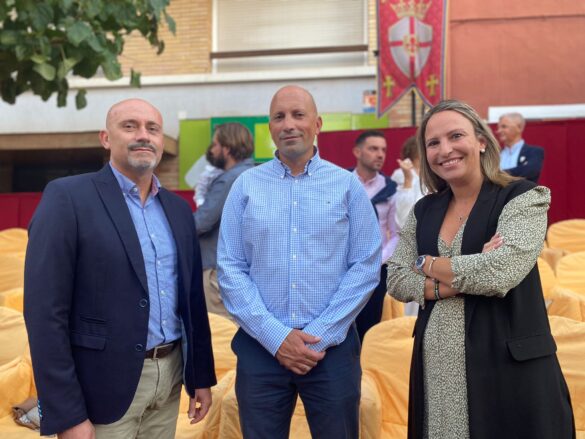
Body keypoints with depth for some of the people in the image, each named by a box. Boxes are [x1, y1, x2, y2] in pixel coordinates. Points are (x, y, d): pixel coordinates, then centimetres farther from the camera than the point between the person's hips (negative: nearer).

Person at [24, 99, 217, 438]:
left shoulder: (178, 208, 8)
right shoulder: (67, 197, -11)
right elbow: (45, 311, -14)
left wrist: (201, 376, 12)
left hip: (171, 376, 6)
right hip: (105, 385, -5)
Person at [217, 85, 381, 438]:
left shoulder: (348, 186, 2)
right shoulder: (246, 186, 3)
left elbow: (366, 267, -3)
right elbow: (230, 270, -1)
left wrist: (321, 335, -10)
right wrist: (275, 336, -10)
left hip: (333, 347, 0)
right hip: (260, 348, 1)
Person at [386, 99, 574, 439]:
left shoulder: (523, 198, -6)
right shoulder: (424, 211, 9)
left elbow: (500, 271, -20)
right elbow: (397, 280, 1)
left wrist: (430, 265, -7)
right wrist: (463, 280, -13)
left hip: (510, 366, -4)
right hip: (436, 366, 5)